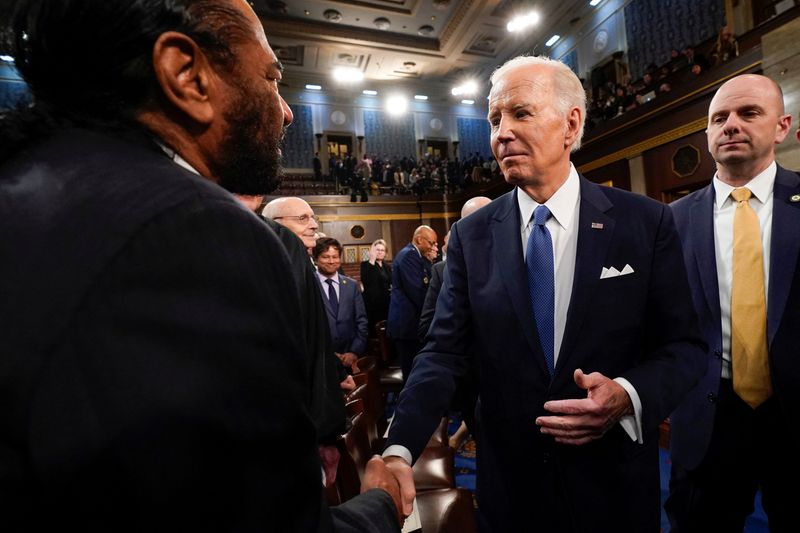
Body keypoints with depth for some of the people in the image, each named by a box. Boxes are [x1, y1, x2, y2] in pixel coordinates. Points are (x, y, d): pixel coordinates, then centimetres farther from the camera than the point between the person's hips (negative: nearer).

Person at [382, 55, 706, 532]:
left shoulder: (647, 222, -7)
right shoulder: (471, 236, -5)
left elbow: (684, 345, -2)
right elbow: (445, 351, -9)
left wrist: (628, 396, -22)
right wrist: (400, 449, -21)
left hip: (613, 483, 0)